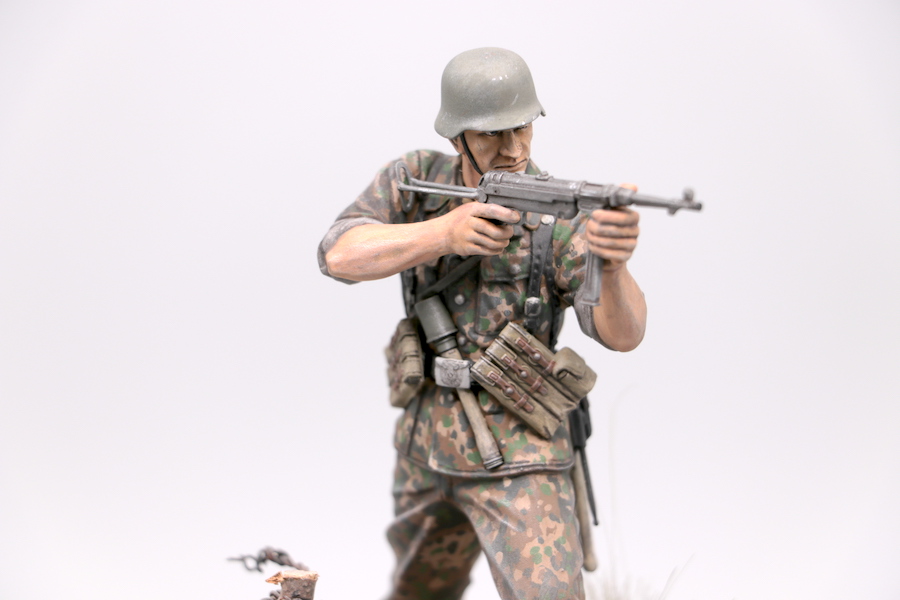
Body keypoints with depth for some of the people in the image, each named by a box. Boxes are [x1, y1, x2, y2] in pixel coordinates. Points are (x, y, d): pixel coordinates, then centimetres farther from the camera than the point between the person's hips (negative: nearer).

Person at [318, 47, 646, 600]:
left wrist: (612, 262, -50)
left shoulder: (559, 215, -17)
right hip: (425, 439, 4)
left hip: (518, 452, -4)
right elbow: (341, 255, -19)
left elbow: (622, 334, -27)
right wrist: (445, 232, -35)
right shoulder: (418, 179, -5)